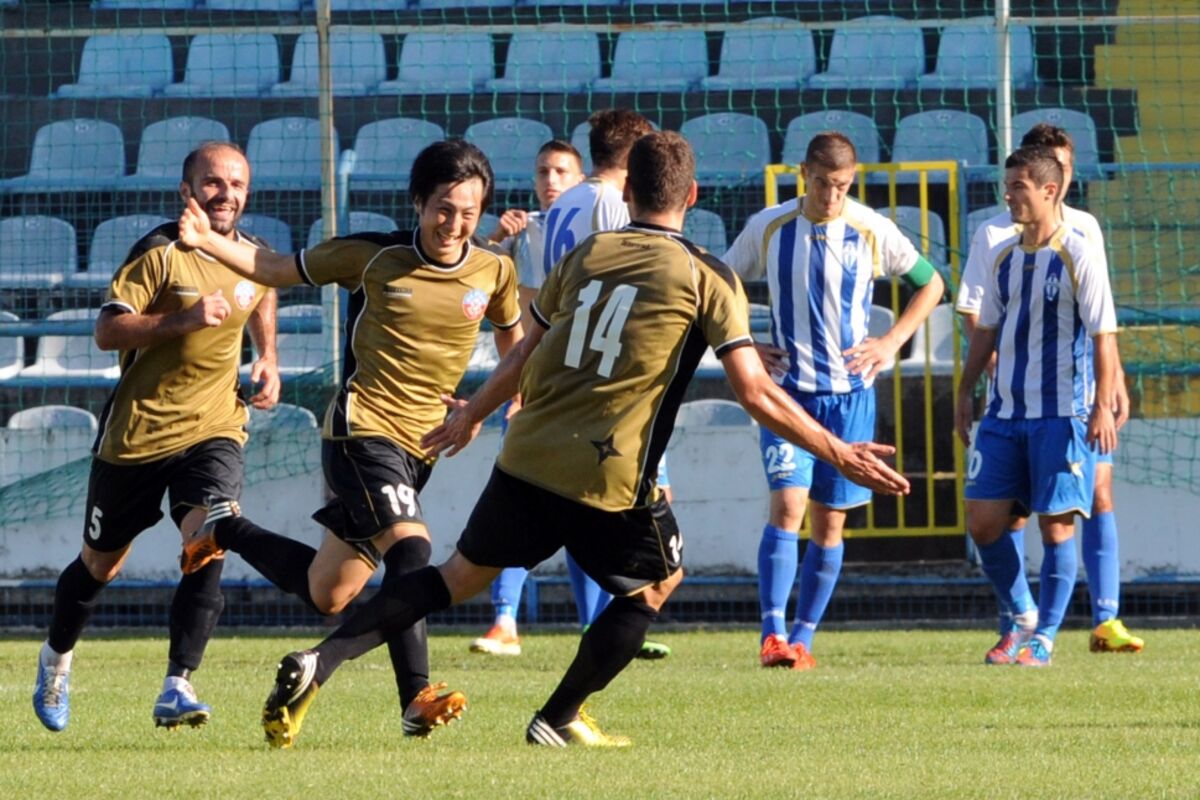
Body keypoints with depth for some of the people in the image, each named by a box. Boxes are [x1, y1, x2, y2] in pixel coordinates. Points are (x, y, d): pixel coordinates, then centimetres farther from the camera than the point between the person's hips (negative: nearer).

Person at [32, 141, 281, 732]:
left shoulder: (256, 257, 3)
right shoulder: (160, 253, -14)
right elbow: (106, 331, -21)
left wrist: (267, 360, 15)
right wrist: (185, 319, -31)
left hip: (214, 429, 3)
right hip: (137, 433, -3)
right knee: (101, 565, 13)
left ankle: (177, 689, -23)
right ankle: (57, 656, 41)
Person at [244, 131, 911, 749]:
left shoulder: (585, 255, 12)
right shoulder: (707, 278, -1)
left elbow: (524, 357, 23)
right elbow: (757, 393, -7)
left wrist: (474, 414, 40)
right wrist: (840, 454, 0)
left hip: (528, 461, 4)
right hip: (612, 480, -4)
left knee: (461, 576, 16)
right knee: (657, 583, 21)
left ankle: (319, 663, 2)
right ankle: (561, 720, 20)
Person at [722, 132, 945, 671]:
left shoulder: (872, 232, -2)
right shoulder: (767, 228, -2)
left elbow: (930, 284, 12)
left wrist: (892, 343, 2)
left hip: (850, 392, 1)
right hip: (786, 389, -1)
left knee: (830, 521, 3)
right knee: (787, 505, -17)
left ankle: (802, 638, 12)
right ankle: (773, 634, -18)